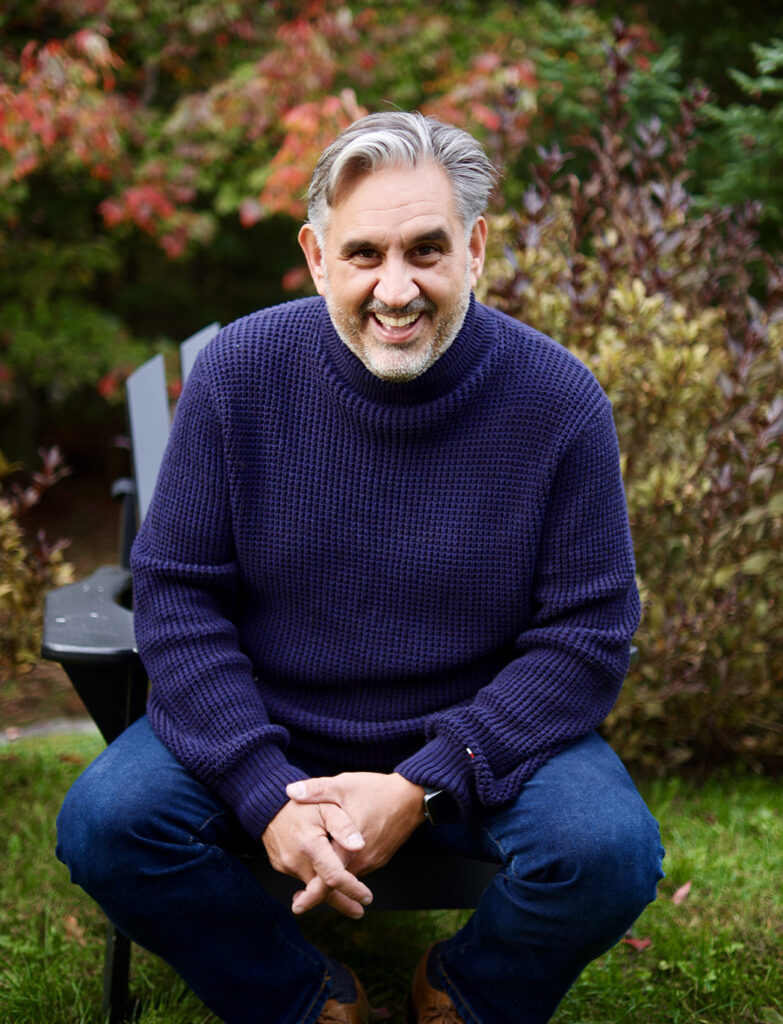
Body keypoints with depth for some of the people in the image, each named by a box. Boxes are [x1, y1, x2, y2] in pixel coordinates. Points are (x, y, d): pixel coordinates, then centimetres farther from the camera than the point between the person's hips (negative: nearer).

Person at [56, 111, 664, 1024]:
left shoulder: (557, 400, -14)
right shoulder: (239, 372, -11)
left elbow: (588, 634, -11)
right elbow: (176, 595, -7)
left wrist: (422, 788, -21)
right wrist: (264, 793, -20)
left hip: (483, 737, -1)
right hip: (267, 730, 1)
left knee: (610, 850, -27)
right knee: (105, 822, -21)